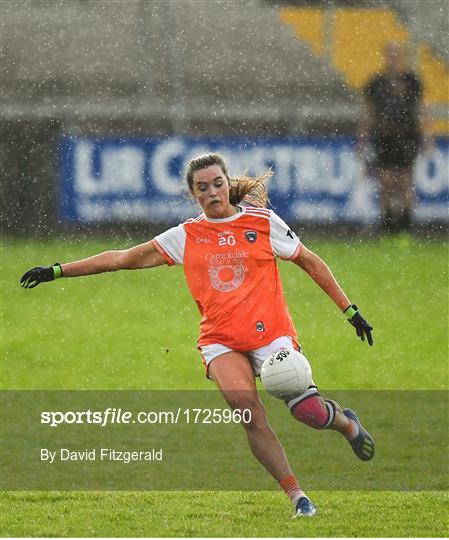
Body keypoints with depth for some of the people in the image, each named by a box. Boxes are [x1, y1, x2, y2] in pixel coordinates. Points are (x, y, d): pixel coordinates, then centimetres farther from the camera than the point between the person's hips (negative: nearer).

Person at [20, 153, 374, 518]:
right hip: (221, 341, 1)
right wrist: (56, 271, 10)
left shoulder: (263, 222, 5)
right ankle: (297, 496, -14)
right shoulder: (185, 237, 9)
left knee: (306, 410, -16)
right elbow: (123, 259, 13)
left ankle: (346, 422, 22)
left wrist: (349, 309, 12)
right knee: (249, 413, -24)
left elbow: (309, 262, 14)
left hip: (270, 333, -1)